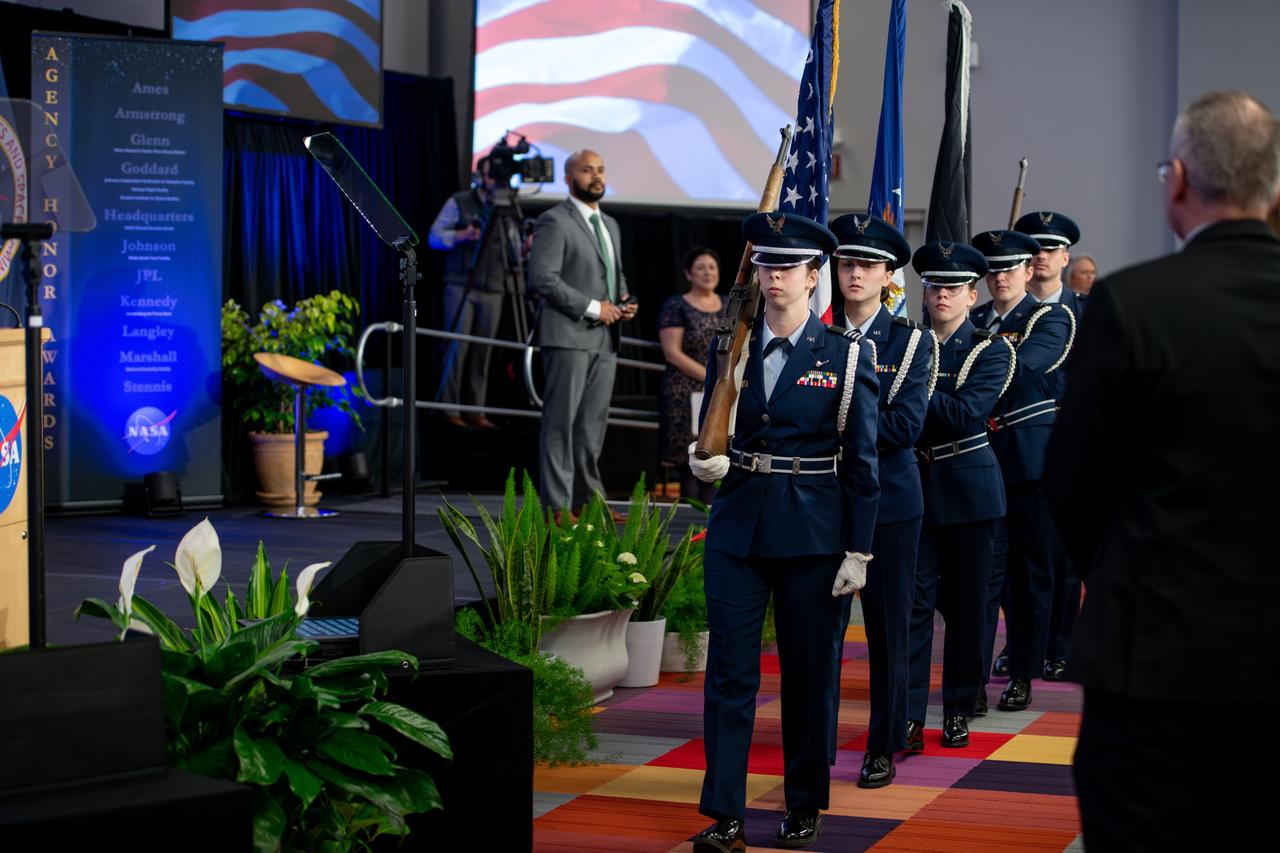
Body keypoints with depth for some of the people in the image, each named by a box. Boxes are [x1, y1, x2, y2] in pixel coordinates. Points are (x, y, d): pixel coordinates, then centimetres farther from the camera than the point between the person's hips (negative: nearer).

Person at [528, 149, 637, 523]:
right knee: (561, 421, -6)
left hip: (604, 340, 8)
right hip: (567, 337, -8)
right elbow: (542, 278, -16)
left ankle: (588, 498, 16)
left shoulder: (610, 225, 19)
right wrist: (592, 307, -16)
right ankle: (557, 505, -4)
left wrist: (624, 303, 7)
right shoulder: (554, 221, -7)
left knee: (593, 423, 10)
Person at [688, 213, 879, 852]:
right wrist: (705, 464, -12)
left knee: (808, 672, 8)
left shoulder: (846, 355, -2)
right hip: (737, 529, 2)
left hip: (812, 534, -2)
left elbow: (862, 461, -2)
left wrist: (858, 552, -6)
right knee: (730, 672, -2)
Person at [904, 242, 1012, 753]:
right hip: (914, 485, 1)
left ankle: (958, 710, 20)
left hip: (968, 488, -1)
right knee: (915, 599, -6)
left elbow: (966, 412, -17)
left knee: (966, 603, 7)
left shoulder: (991, 351, -2)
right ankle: (909, 717, -7)